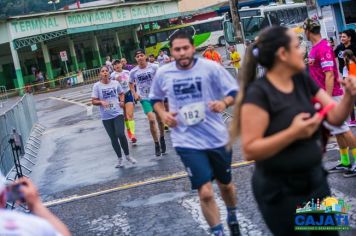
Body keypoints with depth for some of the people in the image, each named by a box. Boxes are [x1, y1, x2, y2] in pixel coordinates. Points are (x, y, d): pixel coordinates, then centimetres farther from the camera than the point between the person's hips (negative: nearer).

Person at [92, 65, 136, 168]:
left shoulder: (115, 83, 2)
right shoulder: (97, 86, -4)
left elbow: (121, 93, 19)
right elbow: (93, 101, -4)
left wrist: (122, 101, 0)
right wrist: (101, 102, -22)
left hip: (118, 113, 0)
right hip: (106, 117, 0)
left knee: (120, 134, -14)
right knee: (113, 138, 7)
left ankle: (127, 155, 8)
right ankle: (120, 159, 22)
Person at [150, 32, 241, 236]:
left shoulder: (210, 67, -11)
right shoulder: (163, 74, -4)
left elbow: (235, 92, -5)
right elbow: (155, 98, 15)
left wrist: (224, 103, -27)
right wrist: (163, 114, -5)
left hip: (217, 137, 1)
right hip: (188, 141, 0)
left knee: (226, 184, 21)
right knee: (205, 193, -9)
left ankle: (233, 218, 51)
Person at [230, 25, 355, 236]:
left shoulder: (303, 81, 4)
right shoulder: (259, 93, -18)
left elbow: (335, 117, 3)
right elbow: (250, 150, -23)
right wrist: (293, 133, -31)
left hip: (315, 180, 7)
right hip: (282, 192, -7)